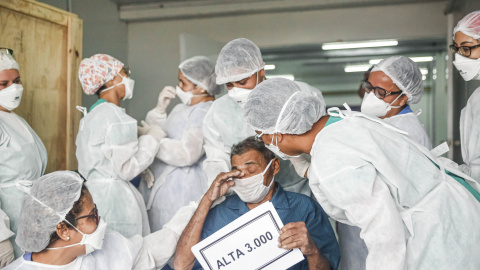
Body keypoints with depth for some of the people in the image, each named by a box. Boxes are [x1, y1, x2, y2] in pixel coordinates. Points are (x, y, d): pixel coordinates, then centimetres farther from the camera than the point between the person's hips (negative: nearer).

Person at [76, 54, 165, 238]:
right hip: (114, 196, -10)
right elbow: (126, 168, -18)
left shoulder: (92, 114, 15)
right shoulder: (114, 116, -15)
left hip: (94, 188, 10)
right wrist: (152, 138, -7)